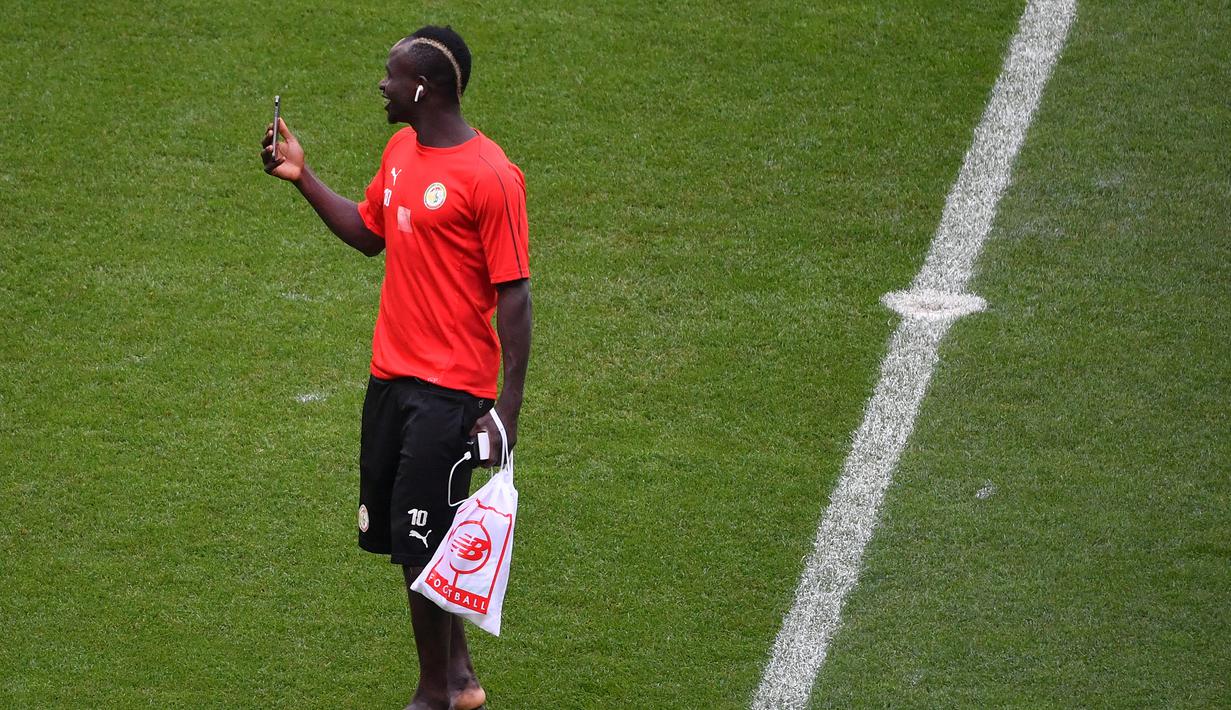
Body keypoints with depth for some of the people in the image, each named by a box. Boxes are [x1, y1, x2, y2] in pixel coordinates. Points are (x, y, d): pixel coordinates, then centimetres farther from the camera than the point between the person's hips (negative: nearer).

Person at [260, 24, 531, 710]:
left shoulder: (490, 177, -16)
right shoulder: (401, 151, 10)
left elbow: (513, 293, -15)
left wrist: (509, 407, -19)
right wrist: (303, 177, 17)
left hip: (450, 390, -8)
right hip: (391, 374, 8)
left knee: (420, 545, -6)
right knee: (395, 532, 12)